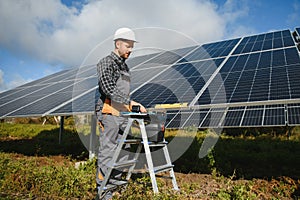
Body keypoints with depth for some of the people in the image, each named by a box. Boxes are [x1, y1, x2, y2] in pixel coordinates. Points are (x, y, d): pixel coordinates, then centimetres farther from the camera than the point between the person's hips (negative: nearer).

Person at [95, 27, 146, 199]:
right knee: (107, 151, -4)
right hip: (109, 114, -8)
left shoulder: (125, 67, 21)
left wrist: (134, 105, 14)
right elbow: (107, 87, -19)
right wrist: (130, 102, -22)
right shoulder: (106, 62, -4)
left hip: (123, 115, 8)